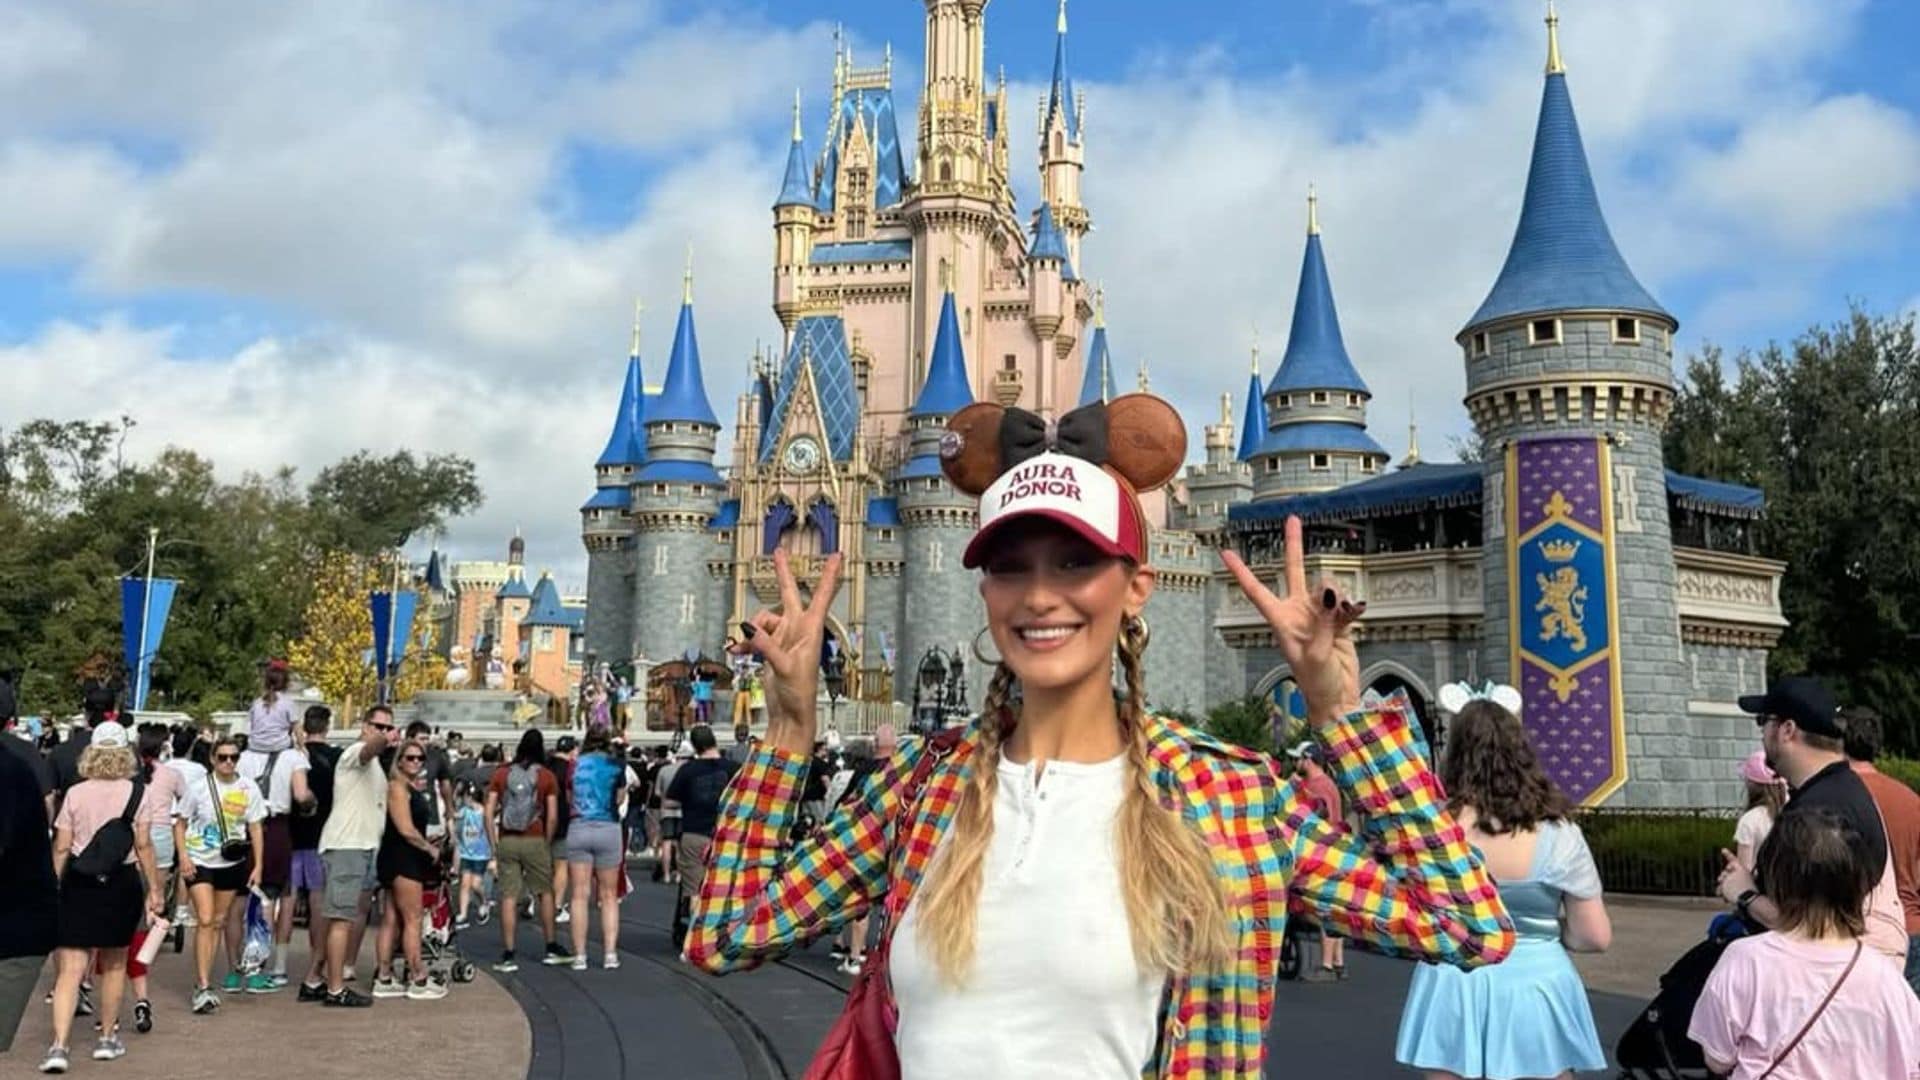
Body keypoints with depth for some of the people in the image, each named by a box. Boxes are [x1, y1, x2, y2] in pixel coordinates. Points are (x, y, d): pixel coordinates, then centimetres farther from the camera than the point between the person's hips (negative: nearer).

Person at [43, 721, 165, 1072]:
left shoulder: (75, 793, -1)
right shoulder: (136, 792, -3)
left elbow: (61, 848, -1)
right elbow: (144, 845, -4)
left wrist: (53, 888, 7)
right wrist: (154, 889, 2)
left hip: (78, 884, 0)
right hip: (122, 882, 0)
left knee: (69, 970, 0)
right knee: (114, 965, 16)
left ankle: (59, 1045, -12)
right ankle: (107, 1039, 25)